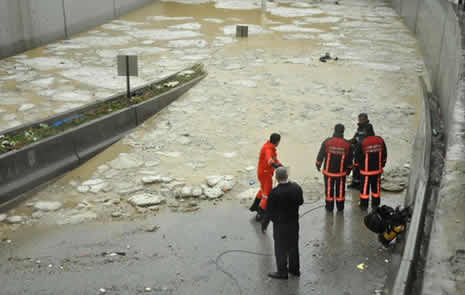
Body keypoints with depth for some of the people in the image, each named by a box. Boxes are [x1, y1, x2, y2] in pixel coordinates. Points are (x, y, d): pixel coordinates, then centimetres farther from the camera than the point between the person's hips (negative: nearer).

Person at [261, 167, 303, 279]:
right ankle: (294, 269, 37)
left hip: (280, 225, -5)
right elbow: (300, 202, 3)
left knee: (281, 249, 12)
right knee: (293, 246, 21)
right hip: (294, 222, 5)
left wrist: (264, 224, -2)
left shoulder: (274, 193, -26)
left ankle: (282, 272, 25)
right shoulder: (296, 187, -12)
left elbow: (269, 211, -17)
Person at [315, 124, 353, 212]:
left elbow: (321, 154, -3)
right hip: (341, 172, 1)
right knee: (340, 188, 14)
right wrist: (349, 168, 17)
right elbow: (349, 159, 2)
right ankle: (340, 206, 24)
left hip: (328, 171, -1)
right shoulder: (347, 144, -7)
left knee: (329, 188, 12)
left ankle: (329, 206, 20)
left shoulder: (327, 142, -10)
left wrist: (318, 165, 12)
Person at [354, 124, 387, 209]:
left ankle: (364, 204, 16)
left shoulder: (362, 143, -18)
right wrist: (382, 164, 18)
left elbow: (357, 155, -8)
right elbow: (384, 154, 4)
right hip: (377, 169, 3)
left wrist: (358, 164, 11)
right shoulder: (380, 140, -6)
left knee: (365, 186, 9)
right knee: (376, 186, 17)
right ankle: (375, 203, 27)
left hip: (366, 170, -3)